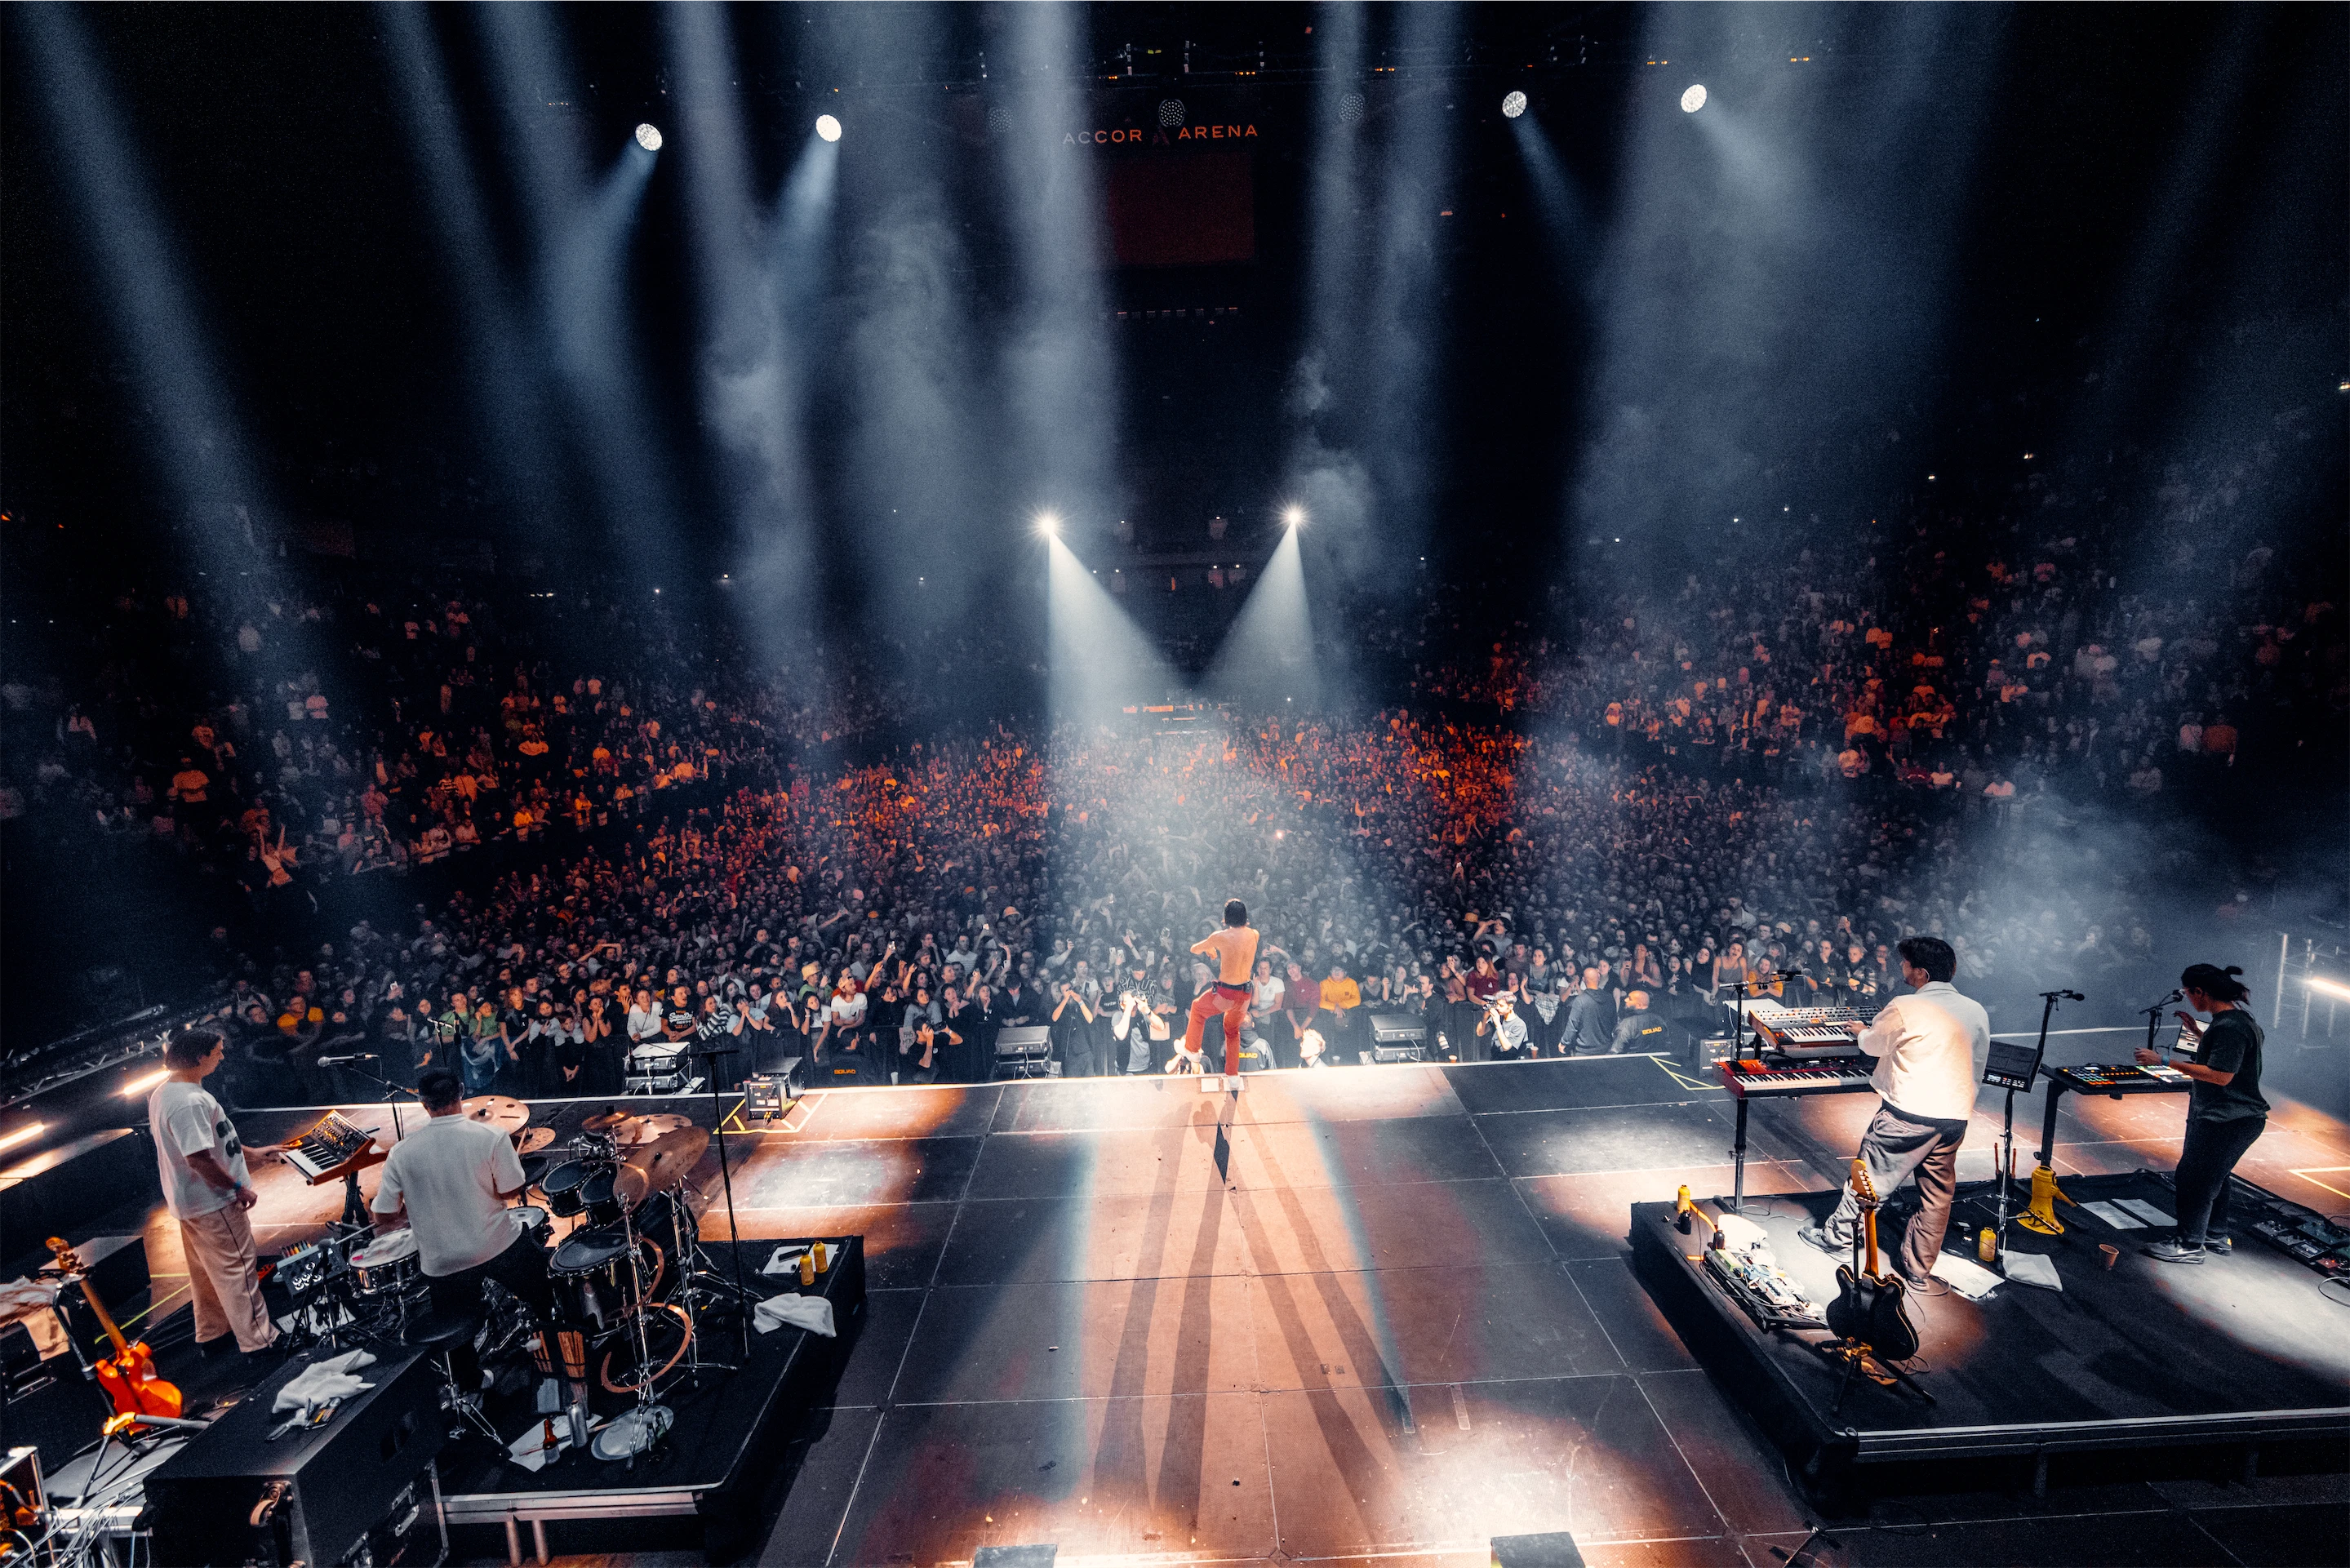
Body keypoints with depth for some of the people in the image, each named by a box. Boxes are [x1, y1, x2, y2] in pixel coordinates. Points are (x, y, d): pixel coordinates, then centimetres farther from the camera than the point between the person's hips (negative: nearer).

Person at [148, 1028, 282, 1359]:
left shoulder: (164, 1091, 6)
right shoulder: (189, 1102, -29)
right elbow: (199, 1158, -30)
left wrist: (250, 1152, 20)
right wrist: (238, 1188, -19)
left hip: (189, 1201, 10)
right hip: (213, 1203, -10)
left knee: (205, 1270, 22)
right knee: (236, 1270, 2)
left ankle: (211, 1335, 37)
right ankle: (258, 1341, 13)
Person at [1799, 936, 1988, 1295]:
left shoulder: (1903, 1008, -12)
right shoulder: (1977, 1012, 6)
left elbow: (1872, 1045, 6)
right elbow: (1977, 1071, 15)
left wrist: (1860, 1032, 29)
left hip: (1909, 1114, -6)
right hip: (1955, 1117, 6)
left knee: (1872, 1179, 10)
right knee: (1937, 1197, 13)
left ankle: (1839, 1236, 25)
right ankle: (1918, 1273, 21)